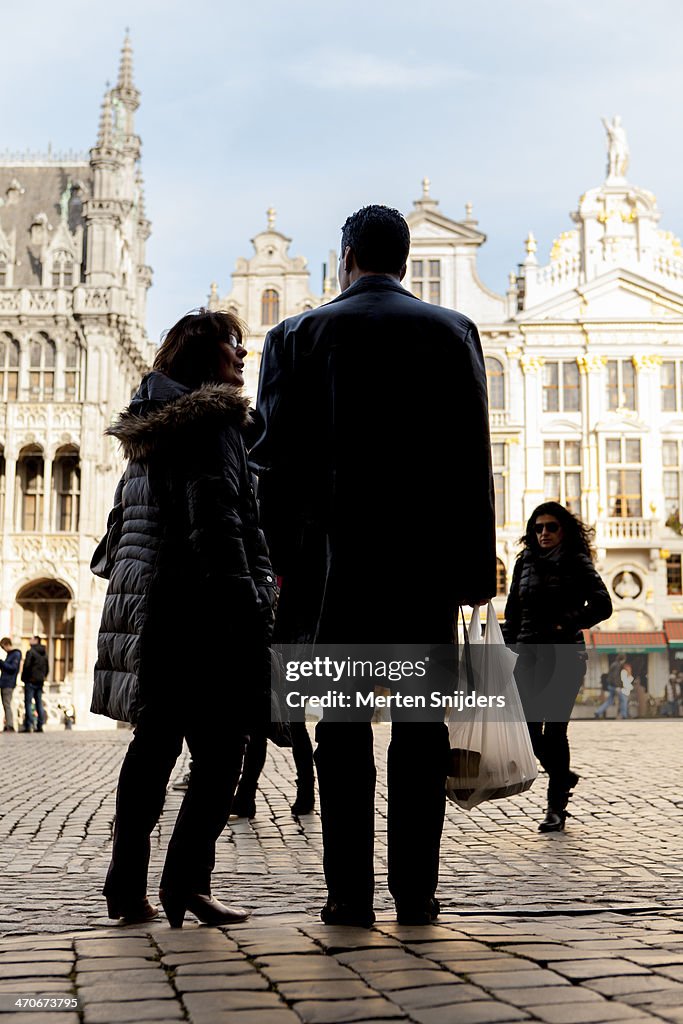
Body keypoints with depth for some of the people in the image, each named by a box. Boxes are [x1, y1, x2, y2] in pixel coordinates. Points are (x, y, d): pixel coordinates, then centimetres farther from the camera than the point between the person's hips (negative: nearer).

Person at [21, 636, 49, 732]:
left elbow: (26, 666, -14)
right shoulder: (44, 653, 13)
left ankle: (28, 726, -12)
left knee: (28, 703, -5)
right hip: (40, 681, 7)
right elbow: (47, 668, 15)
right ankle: (40, 726, 7)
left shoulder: (30, 652, -9)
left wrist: (24, 678, -3)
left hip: (31, 681, -7)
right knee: (39, 703, 8)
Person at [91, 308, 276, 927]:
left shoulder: (152, 425, 21)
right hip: (200, 605, -9)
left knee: (155, 744, 12)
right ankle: (186, 879, -8)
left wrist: (117, 576, 26)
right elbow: (216, 516, -18)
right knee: (220, 749, -5)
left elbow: (124, 517, 24)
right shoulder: (211, 417, -7)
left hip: (150, 608, 9)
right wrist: (246, 601, -21)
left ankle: (127, 886, 15)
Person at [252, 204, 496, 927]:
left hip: (338, 559, -1)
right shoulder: (453, 331, 7)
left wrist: (280, 562, 7)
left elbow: (278, 461, 1)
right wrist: (476, 564, 4)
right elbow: (474, 457, 2)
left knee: (343, 726, 5)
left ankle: (349, 893, 7)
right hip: (430, 557, 1)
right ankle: (416, 892, 9)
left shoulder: (299, 334, 4)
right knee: (421, 726, 6)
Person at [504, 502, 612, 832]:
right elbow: (513, 613, 16)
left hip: (564, 653, -4)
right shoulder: (525, 562, 13)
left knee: (554, 728, -8)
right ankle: (563, 777, 29)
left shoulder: (578, 563, 1)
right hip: (529, 652, 5)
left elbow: (602, 605, -7)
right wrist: (505, 647, 9)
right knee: (528, 729, 1)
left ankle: (556, 807, 3)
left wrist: (565, 623, -13)